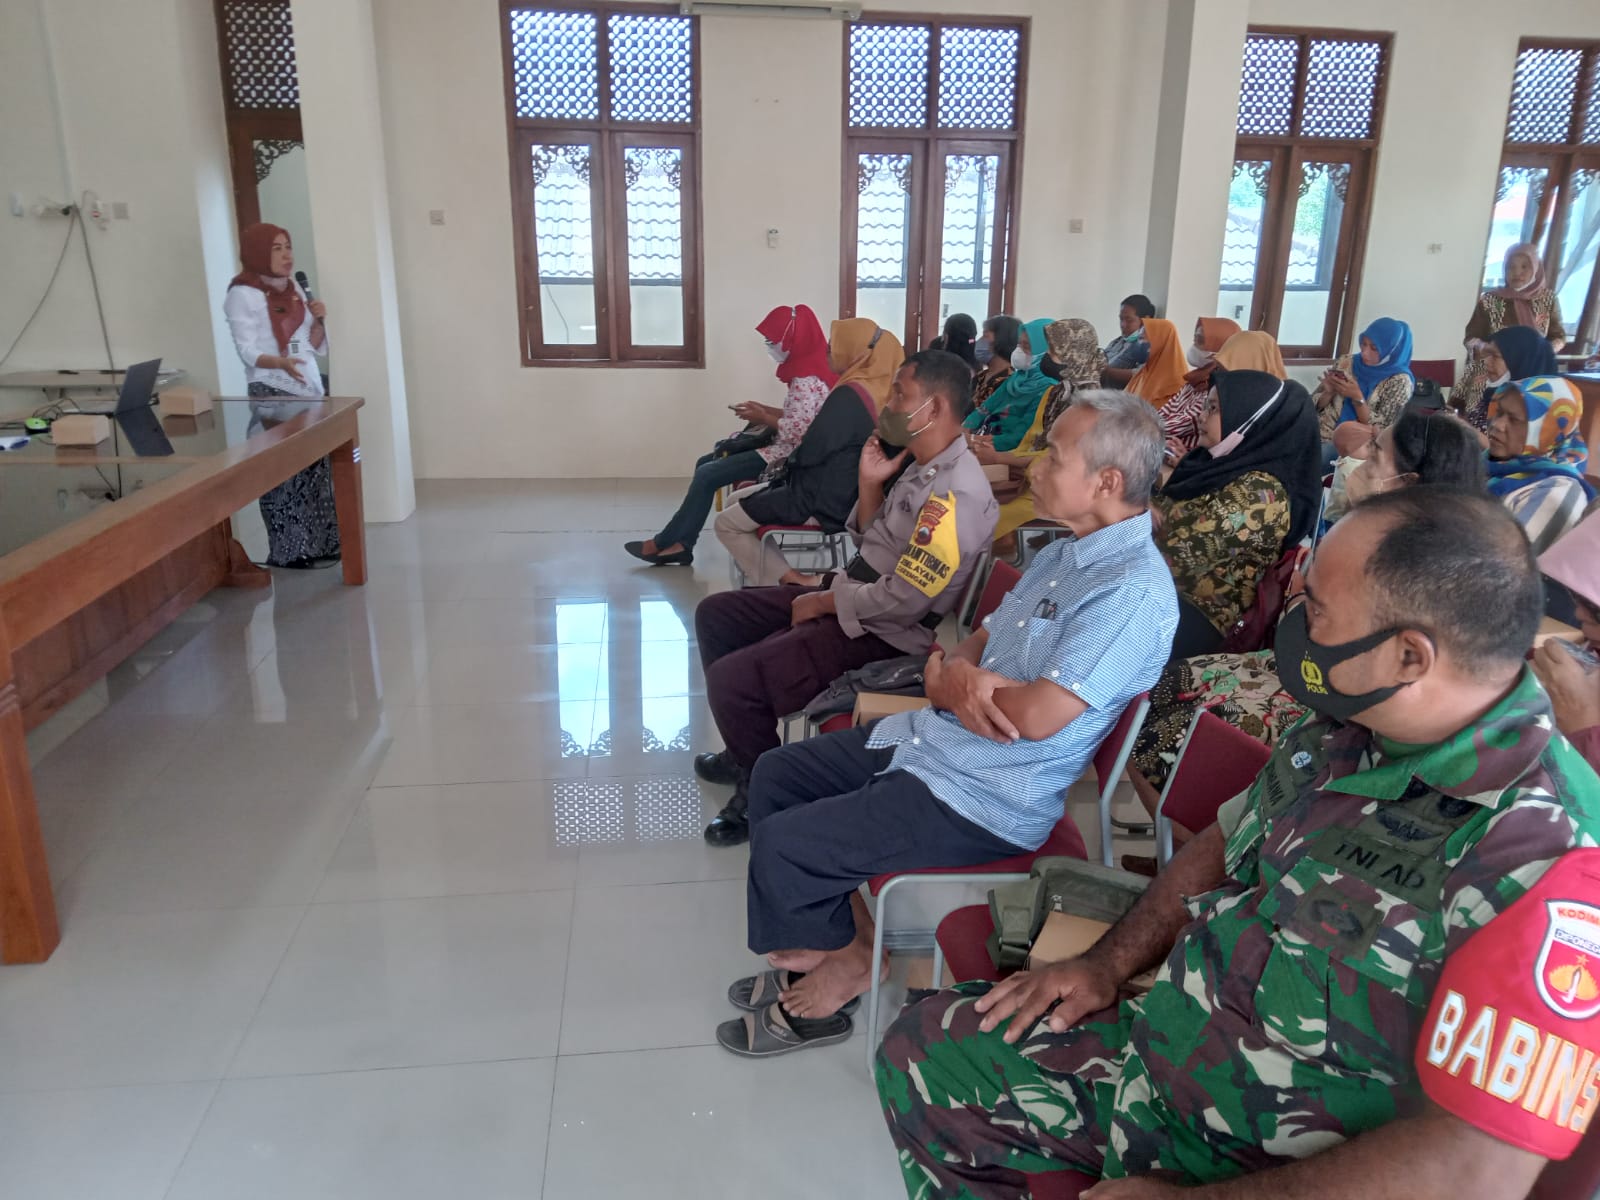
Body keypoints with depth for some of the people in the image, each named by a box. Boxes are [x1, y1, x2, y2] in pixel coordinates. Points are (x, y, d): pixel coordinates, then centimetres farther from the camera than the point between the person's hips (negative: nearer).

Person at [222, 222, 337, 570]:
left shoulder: (294, 289, 15)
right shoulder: (243, 294, -7)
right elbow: (248, 351, -13)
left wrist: (318, 321, -2)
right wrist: (282, 363, -30)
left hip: (309, 389, 7)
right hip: (272, 394, -7)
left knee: (316, 469, 5)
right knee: (285, 474, -8)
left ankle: (320, 544, 12)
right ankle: (291, 551, -2)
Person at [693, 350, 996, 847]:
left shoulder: (955, 492, -24)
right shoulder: (922, 467, 7)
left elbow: (903, 600, -26)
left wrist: (822, 602, -12)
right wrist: (870, 484, -1)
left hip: (884, 634, -10)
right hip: (851, 594, 11)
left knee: (731, 678, -23)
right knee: (716, 615, 15)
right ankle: (749, 751, 27)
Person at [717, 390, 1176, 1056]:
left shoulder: (1134, 592, -22)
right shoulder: (1065, 553, 9)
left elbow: (1037, 716, -29)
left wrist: (945, 682, -11)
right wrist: (961, 675, -14)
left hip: (982, 801, -10)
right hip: (930, 739, 10)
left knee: (780, 847, -12)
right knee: (775, 775, 12)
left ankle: (850, 959, 16)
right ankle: (838, 927, 18)